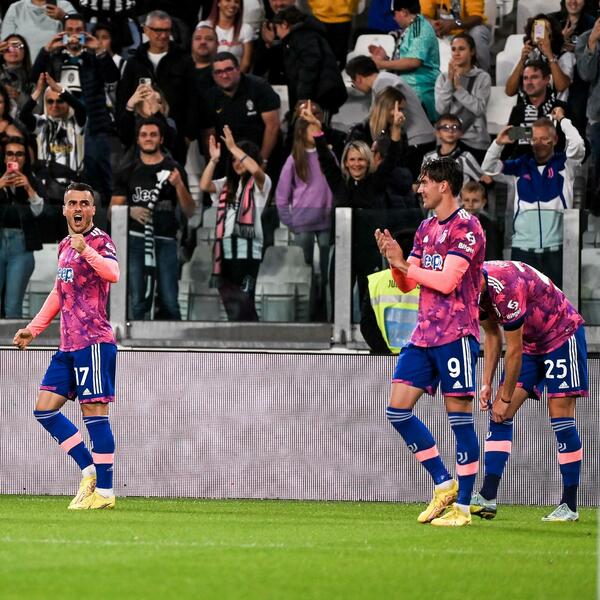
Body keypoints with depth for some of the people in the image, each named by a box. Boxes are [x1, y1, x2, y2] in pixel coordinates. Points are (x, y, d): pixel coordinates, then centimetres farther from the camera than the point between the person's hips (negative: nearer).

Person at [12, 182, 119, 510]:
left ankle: (104, 491, -4)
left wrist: (87, 251, -45)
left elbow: (112, 273, -29)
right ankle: (89, 470, 11)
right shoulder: (65, 246, 17)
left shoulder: (100, 241, -8)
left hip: (94, 341, -9)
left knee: (94, 411, -9)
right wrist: (34, 328, 27)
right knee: (44, 409, 6)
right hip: (69, 344, 9)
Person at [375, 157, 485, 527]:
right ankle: (444, 485, 13)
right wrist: (395, 261, -2)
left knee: (459, 415, -4)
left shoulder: (466, 227, -10)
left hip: (456, 334, -8)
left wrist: (406, 265, -11)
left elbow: (446, 281, -19)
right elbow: (407, 284, 16)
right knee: (398, 409, 3)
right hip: (424, 335, 9)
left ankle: (462, 506, 0)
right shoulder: (426, 228, 16)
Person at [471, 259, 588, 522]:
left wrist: (505, 398, -17)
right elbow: (492, 335, 8)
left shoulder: (506, 289, -35)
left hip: (562, 336, -8)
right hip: (530, 342, 8)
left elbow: (514, 351, -26)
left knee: (560, 417, -10)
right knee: (500, 416, -4)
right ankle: (488, 496, -9)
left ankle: (570, 505, -4)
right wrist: (487, 383, 2)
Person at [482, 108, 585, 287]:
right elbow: (489, 168, 7)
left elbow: (577, 144, -15)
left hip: (555, 247, -2)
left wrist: (562, 120, -5)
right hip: (523, 247, 2)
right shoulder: (521, 165, 10)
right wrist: (498, 143, -7)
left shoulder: (564, 164, 3)